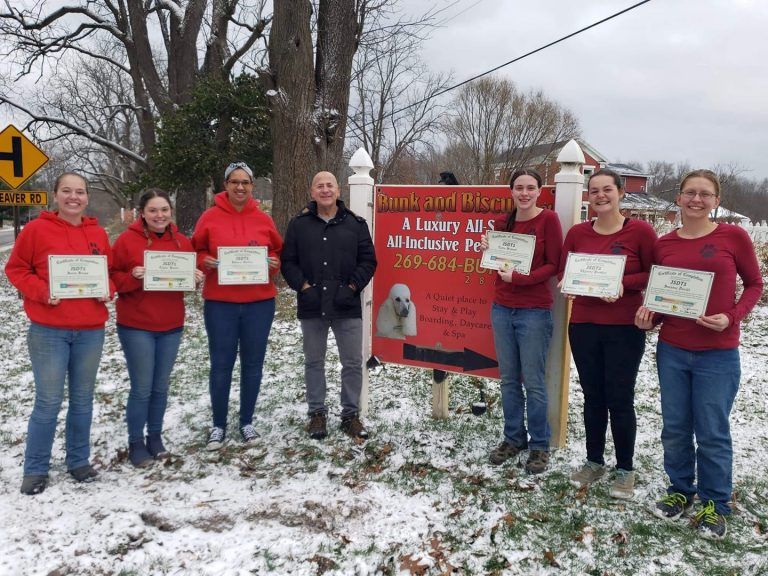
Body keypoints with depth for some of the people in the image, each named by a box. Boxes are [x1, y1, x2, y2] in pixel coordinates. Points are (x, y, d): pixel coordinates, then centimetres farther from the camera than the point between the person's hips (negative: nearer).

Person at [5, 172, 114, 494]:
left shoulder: (98, 234, 8)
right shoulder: (36, 229, -3)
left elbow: (110, 271, 18)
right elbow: (16, 269, 1)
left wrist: (108, 290, -2)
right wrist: (41, 292, -14)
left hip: (91, 330, 4)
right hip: (49, 330, -4)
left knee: (83, 399, 12)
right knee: (48, 402, -1)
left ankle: (79, 460, 27)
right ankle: (35, 469, 15)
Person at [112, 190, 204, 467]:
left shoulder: (182, 242, 6)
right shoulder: (126, 240, -6)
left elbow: (190, 273, 15)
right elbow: (113, 278, -6)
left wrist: (195, 278, -7)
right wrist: (133, 277, -25)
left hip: (171, 325, 4)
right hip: (136, 326, -4)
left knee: (161, 387, 12)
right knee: (142, 388, -1)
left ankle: (155, 437, 28)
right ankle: (136, 443, 15)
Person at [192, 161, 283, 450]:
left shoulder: (263, 219, 5)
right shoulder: (210, 217, 0)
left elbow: (279, 252, 13)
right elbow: (195, 251, 6)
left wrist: (274, 264, -7)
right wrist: (204, 261, -14)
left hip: (259, 303, 2)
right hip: (220, 303, -2)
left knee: (253, 363, 8)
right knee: (221, 365, 2)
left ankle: (247, 422, 23)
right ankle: (218, 425, 18)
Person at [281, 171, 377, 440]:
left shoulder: (355, 223, 3)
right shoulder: (299, 223, 4)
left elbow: (368, 260, 3)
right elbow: (288, 261, 3)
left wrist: (352, 287, -7)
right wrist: (303, 287, -8)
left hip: (347, 307, 0)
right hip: (312, 307, 1)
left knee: (353, 362, 4)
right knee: (314, 362, 11)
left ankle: (350, 414, 19)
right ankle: (317, 413, 24)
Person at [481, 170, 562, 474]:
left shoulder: (548, 219, -7)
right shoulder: (502, 222, 9)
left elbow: (554, 265, -9)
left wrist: (518, 277, -18)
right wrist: (487, 249, -3)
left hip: (534, 312, -5)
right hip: (502, 309, 5)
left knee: (533, 381, 1)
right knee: (508, 379, 12)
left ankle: (539, 445, 17)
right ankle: (513, 438, 27)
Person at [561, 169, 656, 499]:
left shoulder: (641, 231, -5)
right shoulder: (577, 233, 5)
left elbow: (654, 276, -3)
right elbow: (563, 274, 10)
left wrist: (623, 283, -18)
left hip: (625, 329, -3)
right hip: (583, 326, 3)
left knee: (620, 399, 3)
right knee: (592, 396, 13)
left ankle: (625, 469, 21)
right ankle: (594, 461, 29)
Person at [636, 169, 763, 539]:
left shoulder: (733, 237, -5)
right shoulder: (664, 244, 4)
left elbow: (754, 284, 3)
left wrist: (732, 318, -12)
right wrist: (650, 317, -7)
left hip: (718, 353, -3)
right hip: (672, 350, 3)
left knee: (712, 432, 5)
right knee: (674, 428, 12)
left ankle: (714, 504, 24)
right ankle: (680, 490, 32)